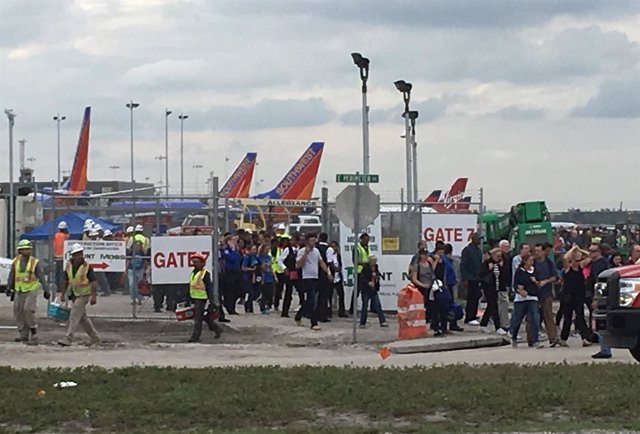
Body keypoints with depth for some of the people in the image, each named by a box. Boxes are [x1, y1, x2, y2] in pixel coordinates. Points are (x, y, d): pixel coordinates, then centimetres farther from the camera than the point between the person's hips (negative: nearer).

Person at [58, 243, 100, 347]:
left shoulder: (87, 266, -13)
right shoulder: (68, 266, 3)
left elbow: (94, 282, -14)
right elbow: (66, 281, 15)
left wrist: (93, 296, -21)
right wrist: (63, 294, 14)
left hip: (84, 294, -7)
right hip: (75, 294, 7)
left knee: (74, 316, -12)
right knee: (83, 317, 12)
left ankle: (68, 338, -12)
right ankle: (95, 337, 23)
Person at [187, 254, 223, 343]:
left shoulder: (205, 273, -11)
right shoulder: (193, 272, 14)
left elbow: (209, 288, -12)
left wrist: (212, 301, -14)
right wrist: (190, 299, 23)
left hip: (201, 298, -9)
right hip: (194, 298, 9)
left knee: (198, 318, -8)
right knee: (204, 317, 15)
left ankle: (195, 337, -6)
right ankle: (217, 328, 29)